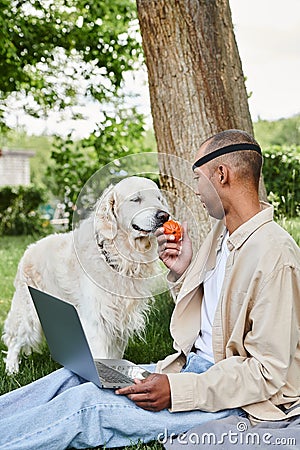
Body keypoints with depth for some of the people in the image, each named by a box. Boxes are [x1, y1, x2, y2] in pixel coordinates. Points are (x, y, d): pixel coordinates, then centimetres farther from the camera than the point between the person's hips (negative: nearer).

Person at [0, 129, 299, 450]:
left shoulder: (274, 255, -21)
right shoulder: (222, 232, 9)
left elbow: (269, 372, -22)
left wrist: (176, 390, -27)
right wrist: (184, 270, 2)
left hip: (232, 394, -8)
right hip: (192, 364, 9)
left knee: (88, 403, -19)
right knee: (75, 376, -2)